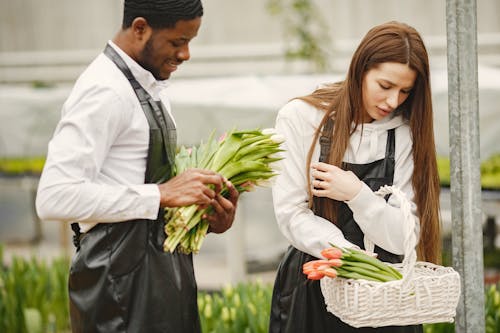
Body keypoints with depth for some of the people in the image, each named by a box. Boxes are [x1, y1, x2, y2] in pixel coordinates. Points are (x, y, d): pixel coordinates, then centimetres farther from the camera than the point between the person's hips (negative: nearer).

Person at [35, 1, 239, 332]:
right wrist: (162, 195, -21)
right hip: (123, 277, -9)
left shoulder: (151, 86, 14)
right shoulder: (105, 90, -16)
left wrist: (207, 217, 2)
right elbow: (55, 198, -24)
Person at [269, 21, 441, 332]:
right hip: (313, 286, -1)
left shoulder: (407, 135, -2)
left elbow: (403, 237, -7)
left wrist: (357, 195, -22)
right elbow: (292, 215, -12)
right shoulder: (299, 118, -7)